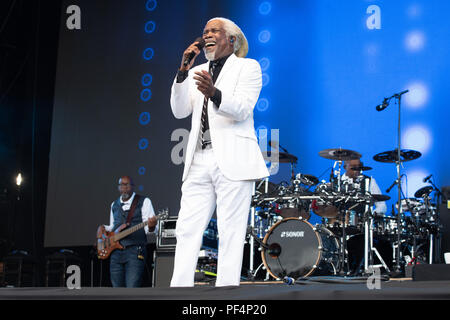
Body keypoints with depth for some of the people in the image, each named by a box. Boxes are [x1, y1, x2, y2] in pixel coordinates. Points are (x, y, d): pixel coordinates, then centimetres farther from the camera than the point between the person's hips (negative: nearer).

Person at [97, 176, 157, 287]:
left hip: (135, 250, -5)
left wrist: (151, 226, -25)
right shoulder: (114, 205, 18)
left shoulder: (143, 202, 2)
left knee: (132, 289, -15)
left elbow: (148, 229, -2)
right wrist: (103, 228, 8)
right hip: (116, 252, 5)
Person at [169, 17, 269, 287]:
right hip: (199, 162, 5)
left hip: (232, 161, -5)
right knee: (187, 230, -2)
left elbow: (242, 109, -10)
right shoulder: (198, 72, 22)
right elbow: (180, 111, 9)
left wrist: (214, 93, -29)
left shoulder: (248, 67, 7)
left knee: (231, 231, -6)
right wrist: (183, 71, -2)